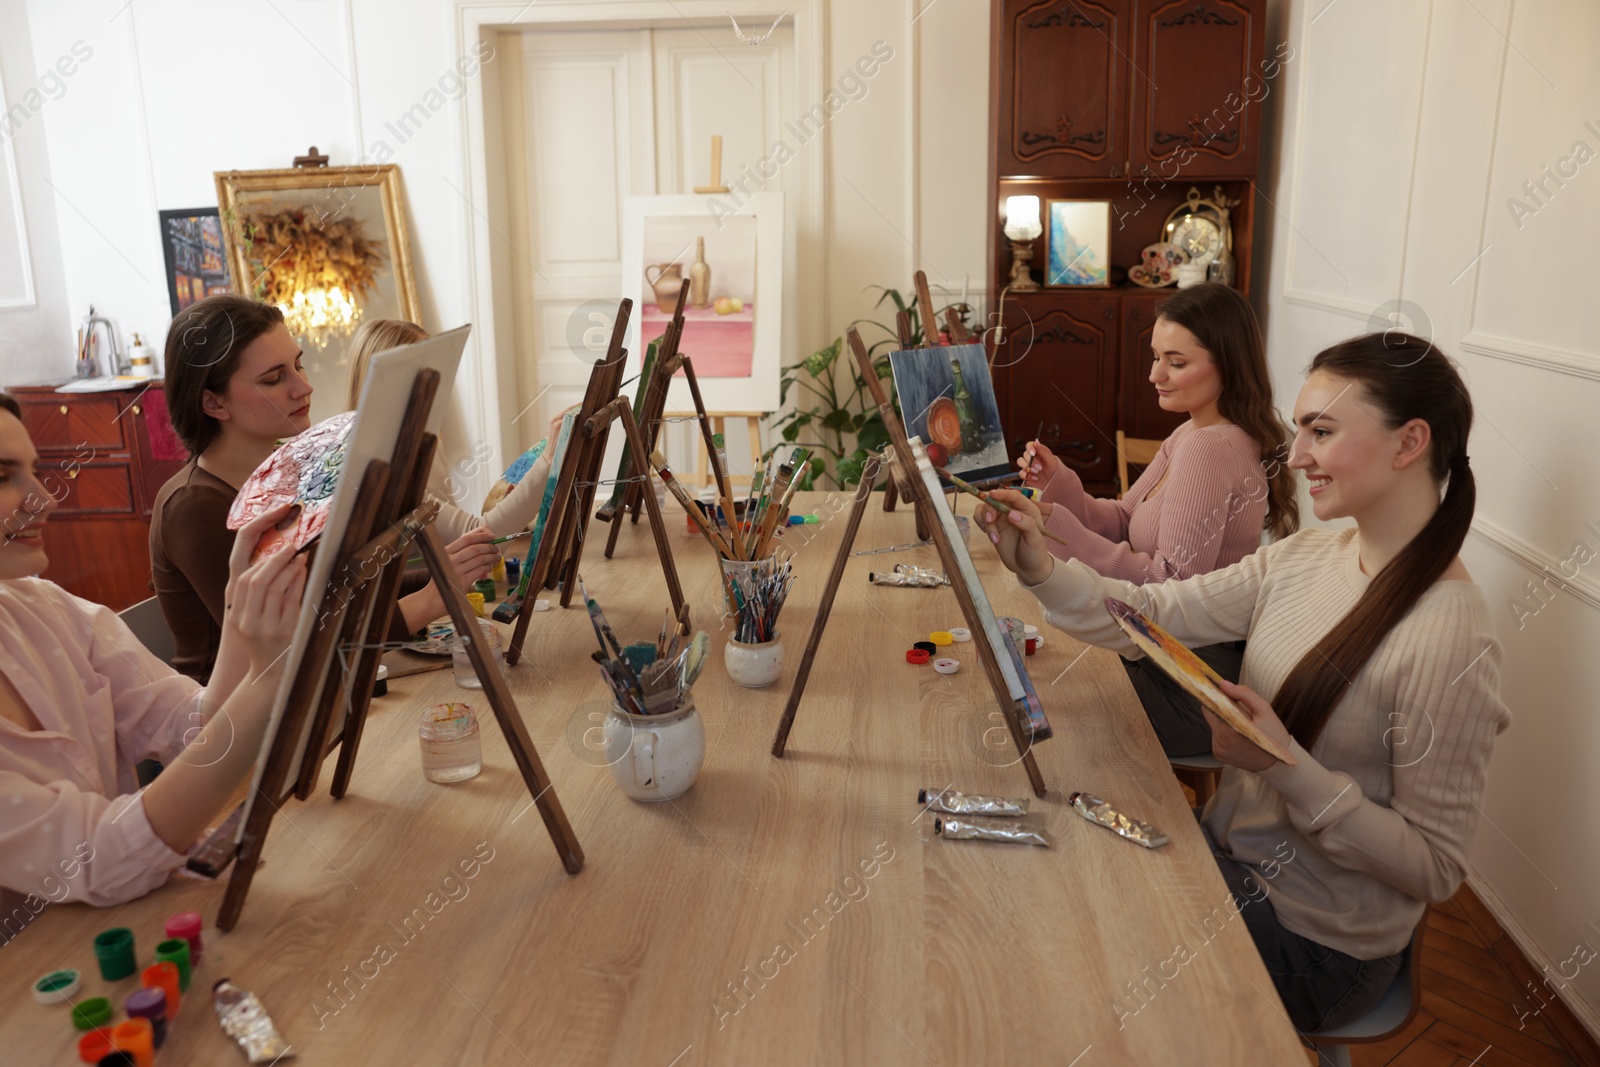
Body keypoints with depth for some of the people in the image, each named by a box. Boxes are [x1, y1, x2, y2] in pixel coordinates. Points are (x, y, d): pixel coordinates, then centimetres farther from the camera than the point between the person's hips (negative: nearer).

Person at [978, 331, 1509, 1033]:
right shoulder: (1303, 558, -4)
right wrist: (1041, 570, -20)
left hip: (1314, 944, -6)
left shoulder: (1448, 643, -25)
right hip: (1227, 851, 6)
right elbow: (1152, 614, -6)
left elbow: (1434, 869, -20)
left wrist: (1289, 766, -30)